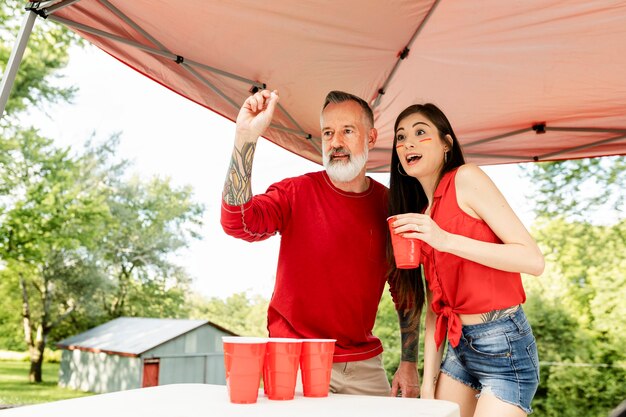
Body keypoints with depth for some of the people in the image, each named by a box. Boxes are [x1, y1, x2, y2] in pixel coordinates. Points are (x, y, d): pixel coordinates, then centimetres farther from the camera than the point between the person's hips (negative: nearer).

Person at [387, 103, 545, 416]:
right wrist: (428, 380, 6)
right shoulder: (420, 216, 9)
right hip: (459, 348, 7)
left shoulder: (466, 178, -10)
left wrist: (446, 240, -25)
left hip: (504, 347, -6)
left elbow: (534, 260, -17)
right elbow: (435, 306, 9)